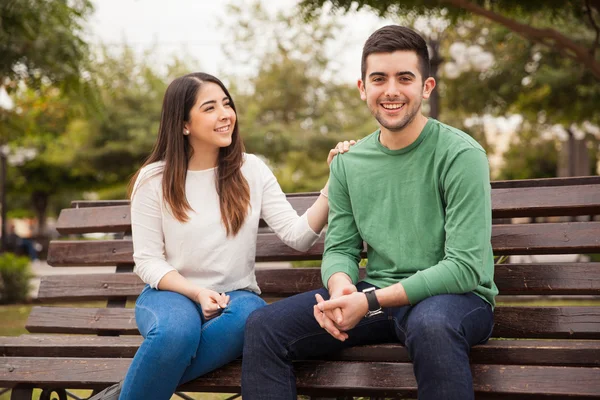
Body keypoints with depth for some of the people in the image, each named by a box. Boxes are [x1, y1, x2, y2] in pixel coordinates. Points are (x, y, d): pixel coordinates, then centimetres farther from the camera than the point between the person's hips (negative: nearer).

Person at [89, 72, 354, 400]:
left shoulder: (252, 170, 3)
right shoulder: (154, 180, -2)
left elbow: (298, 236, -3)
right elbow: (147, 260, -3)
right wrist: (197, 293, -19)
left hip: (236, 295, 3)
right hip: (172, 293, -2)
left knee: (251, 316, -36)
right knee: (176, 332, -40)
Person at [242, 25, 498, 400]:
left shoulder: (460, 155, -11)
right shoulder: (348, 164, 7)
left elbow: (465, 267, -17)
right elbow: (340, 248, 10)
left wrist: (371, 302, -24)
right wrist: (340, 285, -16)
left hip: (456, 296, -5)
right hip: (375, 297, 5)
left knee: (431, 323, -41)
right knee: (264, 327, -10)